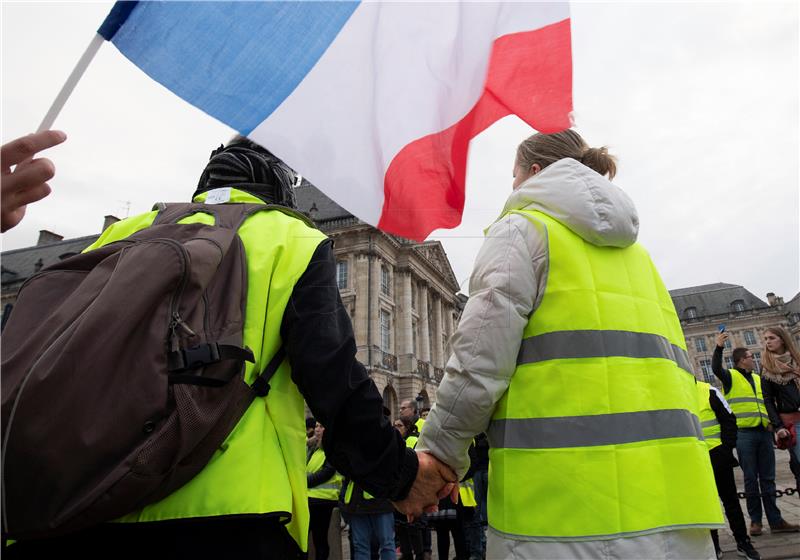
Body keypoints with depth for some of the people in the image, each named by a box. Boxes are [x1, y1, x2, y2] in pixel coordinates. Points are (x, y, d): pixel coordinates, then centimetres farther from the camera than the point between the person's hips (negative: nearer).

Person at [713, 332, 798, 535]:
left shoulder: (758, 379, 20)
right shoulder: (731, 377, -1)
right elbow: (716, 368, -21)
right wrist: (719, 347, -32)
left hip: (763, 433, 6)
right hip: (744, 433, -6)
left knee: (768, 478, 8)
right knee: (751, 478, 0)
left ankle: (775, 520, 12)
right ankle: (755, 520, 7)